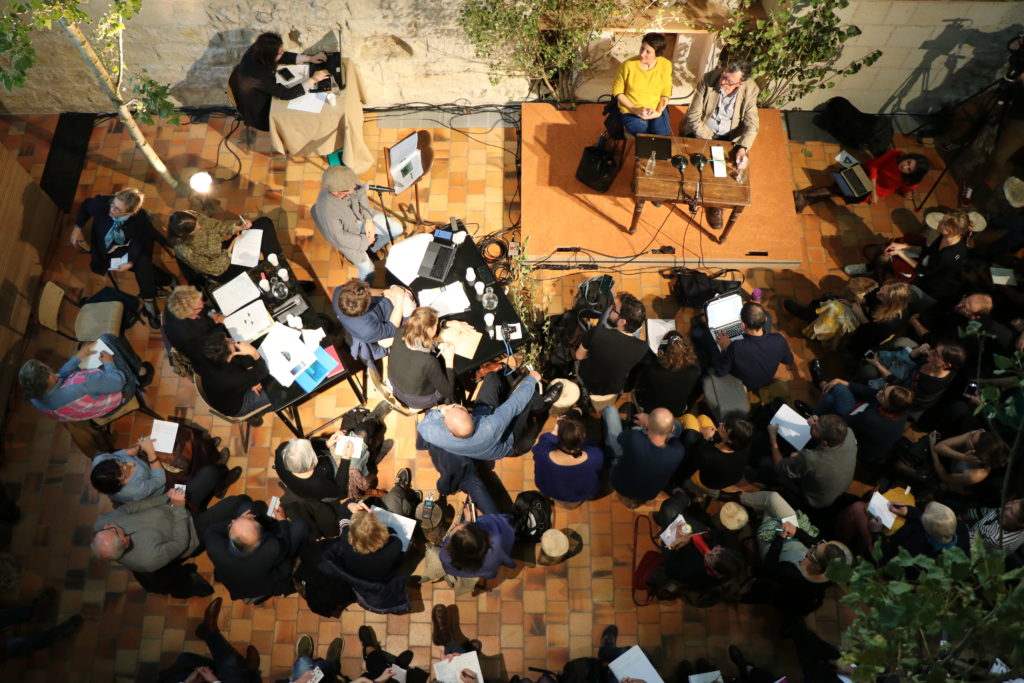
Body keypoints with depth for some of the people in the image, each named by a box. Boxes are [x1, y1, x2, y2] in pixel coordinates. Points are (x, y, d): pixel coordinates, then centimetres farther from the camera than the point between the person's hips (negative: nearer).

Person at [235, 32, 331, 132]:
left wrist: (309, 58, -5)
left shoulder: (256, 52, -18)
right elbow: (286, 94, -33)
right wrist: (313, 80, -27)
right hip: (259, 115, -7)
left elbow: (284, 57, 1)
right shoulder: (258, 74, -40)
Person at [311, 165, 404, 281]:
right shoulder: (326, 211, -44)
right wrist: (364, 241, -15)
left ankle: (374, 247, 32)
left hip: (360, 216, 5)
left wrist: (369, 220, -13)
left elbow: (360, 194, -8)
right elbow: (339, 237, -27)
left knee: (397, 229, 5)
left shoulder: (345, 179, -31)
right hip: (346, 235, -5)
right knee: (368, 271, -9)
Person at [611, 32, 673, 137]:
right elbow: (617, 92, -4)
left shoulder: (666, 65, -6)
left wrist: (659, 112, -12)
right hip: (631, 113, -2)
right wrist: (635, 109, -13)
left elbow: (666, 93, 5)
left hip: (657, 110, 2)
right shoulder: (628, 65, -14)